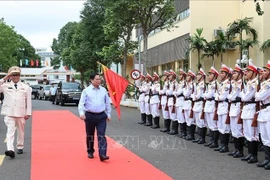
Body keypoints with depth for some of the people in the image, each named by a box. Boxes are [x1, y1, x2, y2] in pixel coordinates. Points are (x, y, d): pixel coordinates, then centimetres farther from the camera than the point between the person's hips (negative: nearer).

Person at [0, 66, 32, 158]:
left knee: (21, 131, 12)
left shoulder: (25, 87, 5)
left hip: (21, 113, 1)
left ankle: (20, 147, 29)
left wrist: (28, 113, 0)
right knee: (10, 131, -11)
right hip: (9, 112, -1)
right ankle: (10, 150, -20)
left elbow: (28, 101, 4)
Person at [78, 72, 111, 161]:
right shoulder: (86, 90, -3)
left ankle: (102, 154, -13)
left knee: (101, 135, -8)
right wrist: (81, 113, -22)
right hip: (90, 116, -1)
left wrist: (108, 114, 13)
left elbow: (107, 103, 13)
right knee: (90, 135, 12)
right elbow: (81, 103, -7)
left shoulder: (103, 90, 5)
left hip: (101, 116, 1)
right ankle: (90, 152, 30)